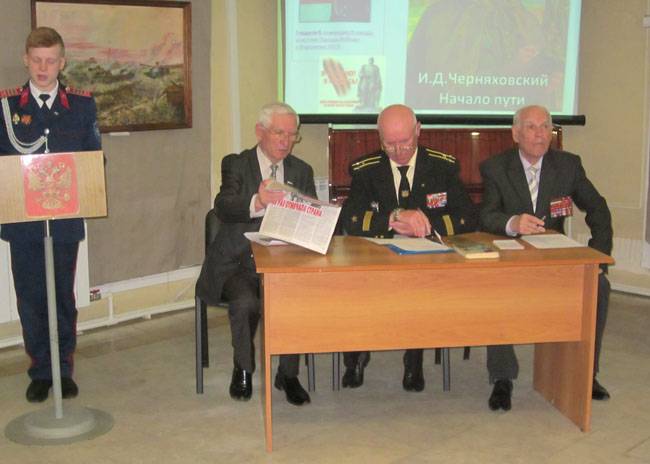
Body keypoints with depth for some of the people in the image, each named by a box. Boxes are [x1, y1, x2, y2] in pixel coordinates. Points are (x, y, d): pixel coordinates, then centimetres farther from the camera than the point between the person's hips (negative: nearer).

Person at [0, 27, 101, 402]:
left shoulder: (82, 104, 5)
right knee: (30, 298, 6)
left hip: (66, 218, 0)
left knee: (64, 297, 7)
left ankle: (64, 370, 20)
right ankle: (41, 372, 18)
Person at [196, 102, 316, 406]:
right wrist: (257, 202, -40)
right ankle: (243, 370, -1)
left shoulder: (302, 171, 13)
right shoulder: (236, 164, 1)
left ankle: (288, 374, -4)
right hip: (237, 263, -2)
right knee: (245, 301, -31)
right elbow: (223, 208, -19)